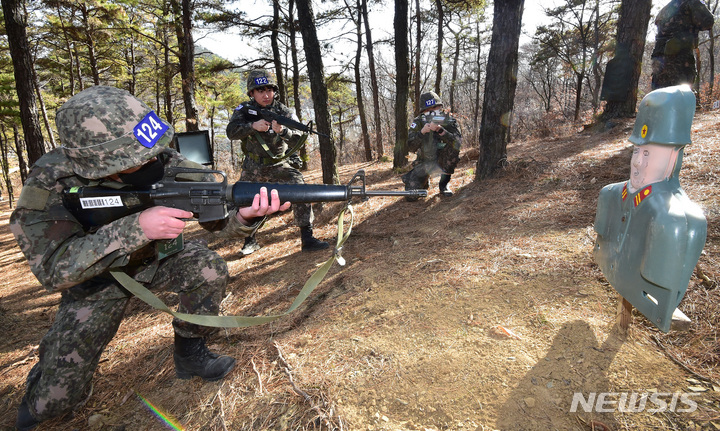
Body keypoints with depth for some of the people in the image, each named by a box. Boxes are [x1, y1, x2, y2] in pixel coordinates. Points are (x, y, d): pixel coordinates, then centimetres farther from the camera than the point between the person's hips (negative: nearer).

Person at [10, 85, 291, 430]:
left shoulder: (166, 164, -25)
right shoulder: (49, 182, -29)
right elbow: (53, 269, -36)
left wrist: (244, 215, -48)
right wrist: (136, 228, -49)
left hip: (158, 257, 2)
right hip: (95, 276, -1)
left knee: (209, 269, -27)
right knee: (56, 400, -4)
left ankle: (189, 353, -1)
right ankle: (42, 388, 36)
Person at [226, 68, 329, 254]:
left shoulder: (284, 112, -9)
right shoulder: (245, 109, -2)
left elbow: (297, 141, -20)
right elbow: (231, 131, -17)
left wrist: (282, 131, -41)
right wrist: (253, 126, -34)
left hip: (279, 165, -3)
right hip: (253, 167, 3)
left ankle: (307, 239, -20)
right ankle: (250, 240, 28)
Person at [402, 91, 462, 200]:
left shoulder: (449, 120, -11)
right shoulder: (418, 122, -10)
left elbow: (458, 141, -27)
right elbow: (411, 148, -17)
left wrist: (440, 130, -39)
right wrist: (422, 132, -33)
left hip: (443, 160, 0)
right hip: (424, 162, 0)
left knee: (453, 148, -32)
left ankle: (444, 183, -11)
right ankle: (425, 181, 24)